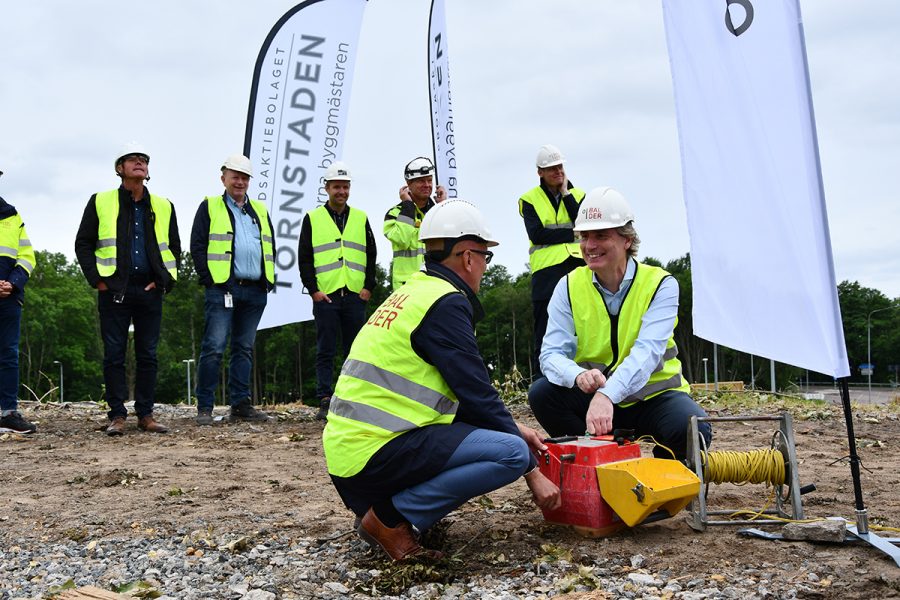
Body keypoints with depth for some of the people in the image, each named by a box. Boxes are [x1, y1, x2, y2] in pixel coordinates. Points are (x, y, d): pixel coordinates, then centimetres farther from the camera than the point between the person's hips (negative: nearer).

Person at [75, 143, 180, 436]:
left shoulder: (163, 207, 12)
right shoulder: (100, 203, 5)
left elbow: (174, 247, 18)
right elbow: (83, 244, 6)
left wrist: (165, 280, 5)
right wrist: (97, 280, -4)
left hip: (150, 290, 2)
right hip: (114, 290, -2)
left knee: (148, 355, 5)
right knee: (114, 354, -1)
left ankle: (146, 414, 12)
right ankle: (117, 415, 6)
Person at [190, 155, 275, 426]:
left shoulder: (260, 210, 19)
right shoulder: (210, 207, 6)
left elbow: (270, 247, 22)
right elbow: (197, 247, 0)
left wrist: (268, 280, 9)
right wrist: (210, 279, -9)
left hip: (255, 291, 5)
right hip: (223, 289, -5)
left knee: (244, 349, 9)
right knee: (214, 348, -8)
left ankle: (241, 404, 14)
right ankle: (204, 407, -3)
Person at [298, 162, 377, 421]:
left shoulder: (361, 218, 13)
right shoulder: (312, 219, 7)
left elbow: (371, 255, 13)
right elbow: (304, 258, 4)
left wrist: (368, 287, 2)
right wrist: (313, 289, -6)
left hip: (356, 295, 2)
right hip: (325, 295, -2)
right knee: (325, 351, 0)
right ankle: (325, 402, 2)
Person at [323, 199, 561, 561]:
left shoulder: (413, 293, 18)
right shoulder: (446, 303, -11)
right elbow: (478, 395, -10)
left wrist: (512, 429, 18)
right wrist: (533, 473, -2)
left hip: (347, 447, 10)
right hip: (375, 452, -10)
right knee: (511, 453, -16)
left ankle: (374, 504, 10)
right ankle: (392, 516, -9)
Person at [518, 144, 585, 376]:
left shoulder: (577, 194, 16)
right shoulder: (529, 199, 7)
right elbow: (537, 234, -8)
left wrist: (566, 194, -1)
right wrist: (573, 234, -6)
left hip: (579, 266, 3)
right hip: (547, 270, -3)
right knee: (545, 334, -3)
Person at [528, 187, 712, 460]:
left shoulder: (660, 284, -11)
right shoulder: (569, 287, -4)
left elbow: (647, 350, -27)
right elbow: (551, 353, -11)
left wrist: (607, 394, -45)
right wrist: (578, 375, -36)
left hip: (654, 394, -2)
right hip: (595, 395, 2)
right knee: (542, 393, -24)